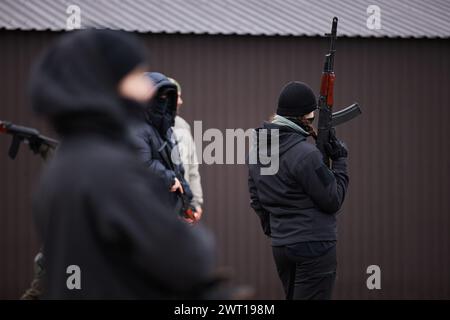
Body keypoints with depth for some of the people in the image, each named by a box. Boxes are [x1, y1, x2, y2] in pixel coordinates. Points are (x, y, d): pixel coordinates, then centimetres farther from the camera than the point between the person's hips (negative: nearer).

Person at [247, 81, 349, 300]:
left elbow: (256, 200, 16)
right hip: (314, 245, -8)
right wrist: (340, 162, 0)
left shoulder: (258, 148, 8)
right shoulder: (305, 153, -18)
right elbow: (332, 200, -11)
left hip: (280, 247, 8)